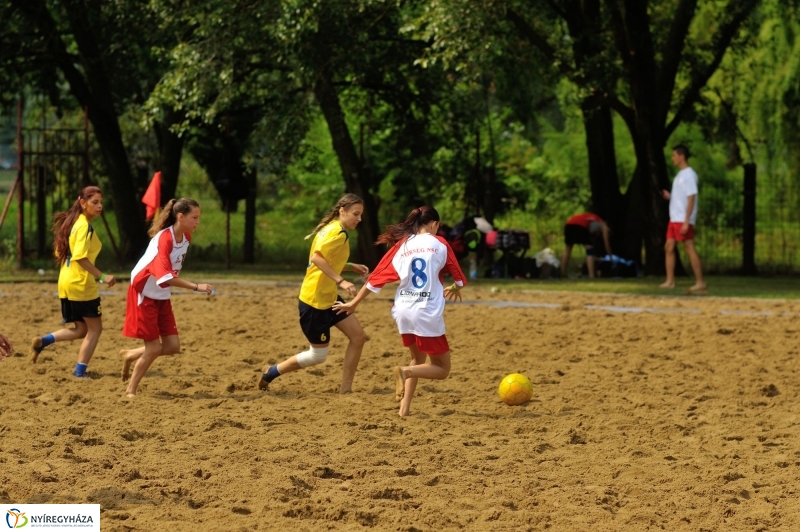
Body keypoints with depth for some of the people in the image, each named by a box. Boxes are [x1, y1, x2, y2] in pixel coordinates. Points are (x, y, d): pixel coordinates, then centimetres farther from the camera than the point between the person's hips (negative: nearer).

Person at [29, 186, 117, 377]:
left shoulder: (72, 223, 14)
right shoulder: (84, 226, -15)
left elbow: (59, 252, 18)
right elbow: (80, 257, -25)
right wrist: (102, 277, -23)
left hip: (67, 282, 9)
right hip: (81, 284, -9)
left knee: (81, 329, 16)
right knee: (95, 328, 3)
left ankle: (42, 341, 2)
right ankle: (80, 371, 1)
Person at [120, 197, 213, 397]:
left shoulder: (186, 238, -2)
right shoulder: (164, 238, -27)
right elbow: (166, 276, -36)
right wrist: (196, 287, -40)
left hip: (162, 296, 8)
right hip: (144, 293, -8)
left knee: (173, 346, 2)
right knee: (153, 347, -5)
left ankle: (130, 355, 25)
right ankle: (131, 390, 11)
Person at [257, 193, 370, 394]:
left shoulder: (334, 230, 12)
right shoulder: (337, 233, -18)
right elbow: (317, 258, -32)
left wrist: (352, 267, 12)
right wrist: (340, 281, -36)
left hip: (328, 298, 10)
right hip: (315, 301, -10)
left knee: (358, 336, 1)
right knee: (318, 355, 0)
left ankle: (346, 389, 6)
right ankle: (271, 373, 18)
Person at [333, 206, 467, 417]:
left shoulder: (401, 245, 9)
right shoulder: (439, 244, 1)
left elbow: (376, 277, 10)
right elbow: (458, 279, 8)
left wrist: (354, 303, 19)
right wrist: (455, 288, 32)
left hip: (404, 312, 5)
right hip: (428, 313, -5)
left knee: (418, 359, 26)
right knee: (442, 369, 8)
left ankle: (405, 407, 8)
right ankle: (406, 371, -21)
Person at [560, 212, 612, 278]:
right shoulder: (603, 225, 23)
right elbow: (606, 242, 21)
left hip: (569, 224, 7)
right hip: (580, 226, -7)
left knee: (567, 250, 22)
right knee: (589, 248, -1)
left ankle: (563, 274, 22)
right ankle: (591, 276, -12)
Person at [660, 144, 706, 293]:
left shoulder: (689, 175, -13)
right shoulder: (680, 174, 15)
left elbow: (691, 198, -18)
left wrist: (686, 221, -22)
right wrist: (669, 196, 8)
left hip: (683, 220, -10)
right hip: (674, 219, 10)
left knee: (689, 248, -8)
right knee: (669, 247, 8)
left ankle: (700, 283, -6)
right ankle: (670, 281, 11)